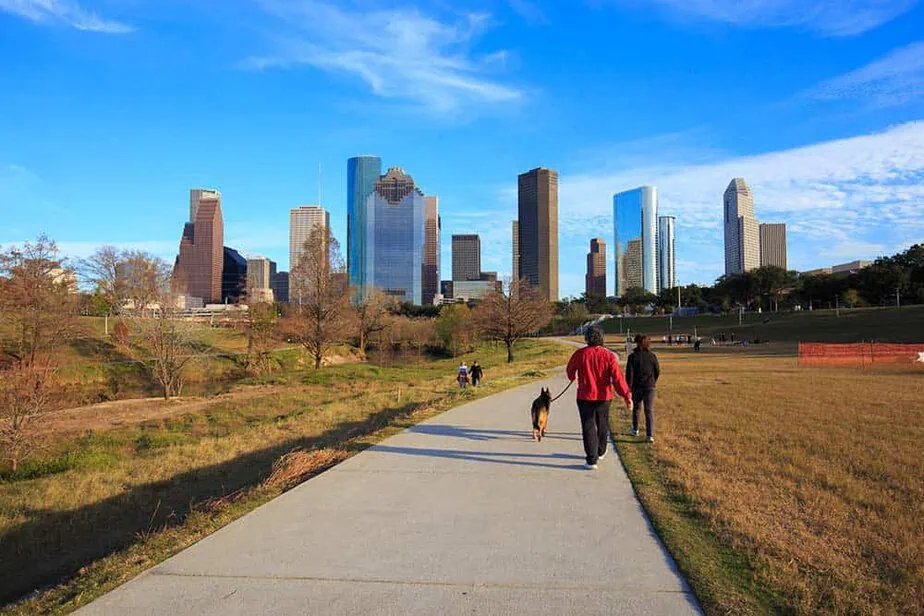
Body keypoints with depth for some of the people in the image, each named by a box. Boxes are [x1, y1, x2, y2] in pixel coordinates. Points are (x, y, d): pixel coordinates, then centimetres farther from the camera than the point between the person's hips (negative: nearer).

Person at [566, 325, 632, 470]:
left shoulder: (580, 354, -10)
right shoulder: (608, 356, -10)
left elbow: (570, 370, 7)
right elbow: (618, 377, -15)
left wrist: (573, 377, 31)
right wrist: (627, 396, -11)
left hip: (585, 397, -2)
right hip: (604, 397, 2)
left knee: (588, 427, 2)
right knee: (602, 425, 21)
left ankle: (592, 460, -4)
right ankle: (600, 451, 40)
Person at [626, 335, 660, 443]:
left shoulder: (633, 356, -9)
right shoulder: (652, 356, -3)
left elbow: (629, 373, -13)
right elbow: (657, 371, 5)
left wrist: (628, 388, -6)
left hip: (637, 387, 0)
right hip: (649, 387, 0)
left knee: (635, 408, 20)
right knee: (649, 411, 0)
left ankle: (635, 430, 35)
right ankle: (650, 435, -11)